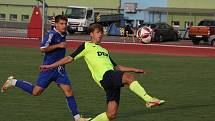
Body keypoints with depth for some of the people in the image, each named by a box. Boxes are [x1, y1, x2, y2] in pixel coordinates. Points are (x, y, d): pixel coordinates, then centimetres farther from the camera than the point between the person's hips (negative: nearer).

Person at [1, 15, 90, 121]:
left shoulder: (64, 34, 10)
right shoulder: (52, 34, -14)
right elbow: (43, 48, -23)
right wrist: (58, 45, -23)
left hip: (60, 69, 7)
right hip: (49, 68, -7)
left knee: (69, 91, -3)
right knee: (36, 92, -3)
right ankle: (13, 82, 15)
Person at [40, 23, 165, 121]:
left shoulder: (105, 51, 33)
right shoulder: (86, 46, 12)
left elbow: (116, 67, 36)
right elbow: (70, 58, 9)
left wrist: (134, 69, 29)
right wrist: (51, 66, 3)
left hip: (113, 80, 7)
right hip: (105, 76, -7)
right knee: (129, 77, -34)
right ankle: (149, 100, -42)